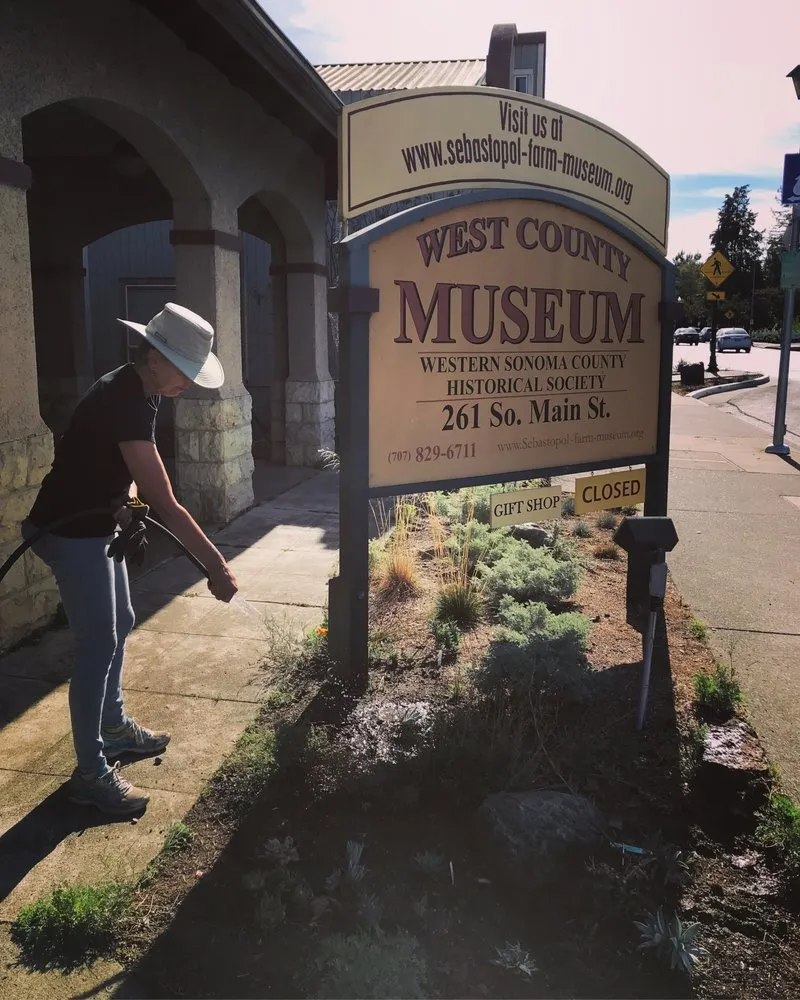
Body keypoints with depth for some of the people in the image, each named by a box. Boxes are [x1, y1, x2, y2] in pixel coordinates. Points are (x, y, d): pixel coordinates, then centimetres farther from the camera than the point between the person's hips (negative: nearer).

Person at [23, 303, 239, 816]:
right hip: (71, 532, -10)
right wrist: (217, 565, -29)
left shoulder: (135, 390, 2)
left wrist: (126, 500, -4)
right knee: (98, 644, -6)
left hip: (96, 524, 10)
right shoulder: (124, 404, -29)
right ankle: (91, 772, 5)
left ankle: (114, 726, 37)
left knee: (119, 625, 19)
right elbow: (166, 505, -32)